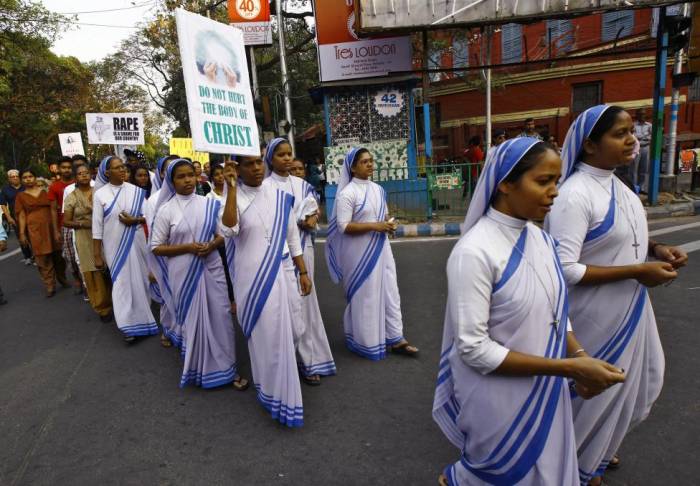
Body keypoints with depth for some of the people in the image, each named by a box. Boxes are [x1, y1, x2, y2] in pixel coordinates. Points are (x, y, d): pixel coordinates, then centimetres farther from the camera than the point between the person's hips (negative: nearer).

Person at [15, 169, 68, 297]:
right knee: (43, 258, 1)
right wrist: (22, 233, -4)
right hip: (35, 229, -1)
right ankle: (50, 286, 7)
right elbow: (22, 216, 4)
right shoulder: (21, 196, 6)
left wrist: (56, 229, -2)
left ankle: (62, 279, 28)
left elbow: (52, 211, 4)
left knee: (57, 255, 6)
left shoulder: (45, 192, 7)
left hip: (50, 227, 1)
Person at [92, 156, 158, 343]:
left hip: (136, 243, 2)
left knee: (139, 279, 10)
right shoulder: (100, 194, -4)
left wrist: (135, 220, -16)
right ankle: (128, 324, 6)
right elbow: (97, 226, -3)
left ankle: (141, 315, 28)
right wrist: (97, 255, -4)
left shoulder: (136, 191, 0)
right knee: (122, 282, 0)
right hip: (114, 246, -2)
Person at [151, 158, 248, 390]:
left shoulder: (208, 204, 2)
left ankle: (226, 368, 21)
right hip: (184, 273, -2)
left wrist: (212, 245, -15)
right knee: (193, 320, 10)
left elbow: (223, 234, 7)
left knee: (220, 317, 5)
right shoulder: (166, 210, -4)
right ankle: (198, 369, 31)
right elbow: (156, 247, -3)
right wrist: (187, 247, -16)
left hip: (211, 269, 2)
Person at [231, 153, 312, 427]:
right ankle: (273, 393, 25)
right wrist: (232, 188, -25)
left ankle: (279, 389, 39)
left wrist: (303, 272, 7)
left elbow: (292, 236, 9)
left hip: (281, 274, 4)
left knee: (286, 333, 13)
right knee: (265, 336, 5)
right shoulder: (233, 197, -5)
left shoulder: (280, 197, 4)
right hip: (251, 277, -4)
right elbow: (229, 229, -26)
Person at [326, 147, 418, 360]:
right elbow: (343, 226, -18)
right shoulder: (347, 193, -13)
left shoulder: (378, 189, 8)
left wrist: (390, 223, -4)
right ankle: (367, 342, 22)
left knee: (389, 291, 9)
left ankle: (395, 338, 20)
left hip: (380, 247, 7)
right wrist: (375, 226, -21)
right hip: (360, 253, -6)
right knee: (365, 296, 5)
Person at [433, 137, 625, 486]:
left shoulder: (539, 237, -2)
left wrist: (578, 356, -8)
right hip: (499, 397, -7)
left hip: (544, 389, 7)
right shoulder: (474, 252, -27)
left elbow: (554, 310, 9)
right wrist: (568, 367, -24)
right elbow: (473, 348, -26)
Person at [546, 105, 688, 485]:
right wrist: (636, 271, -23)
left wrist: (653, 248, -1)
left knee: (625, 383, 24)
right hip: (597, 317, -9)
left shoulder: (615, 184, 4)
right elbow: (564, 269, -29)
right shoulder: (575, 195, -25)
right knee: (593, 389, 11)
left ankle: (599, 448, 51)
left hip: (627, 309, 9)